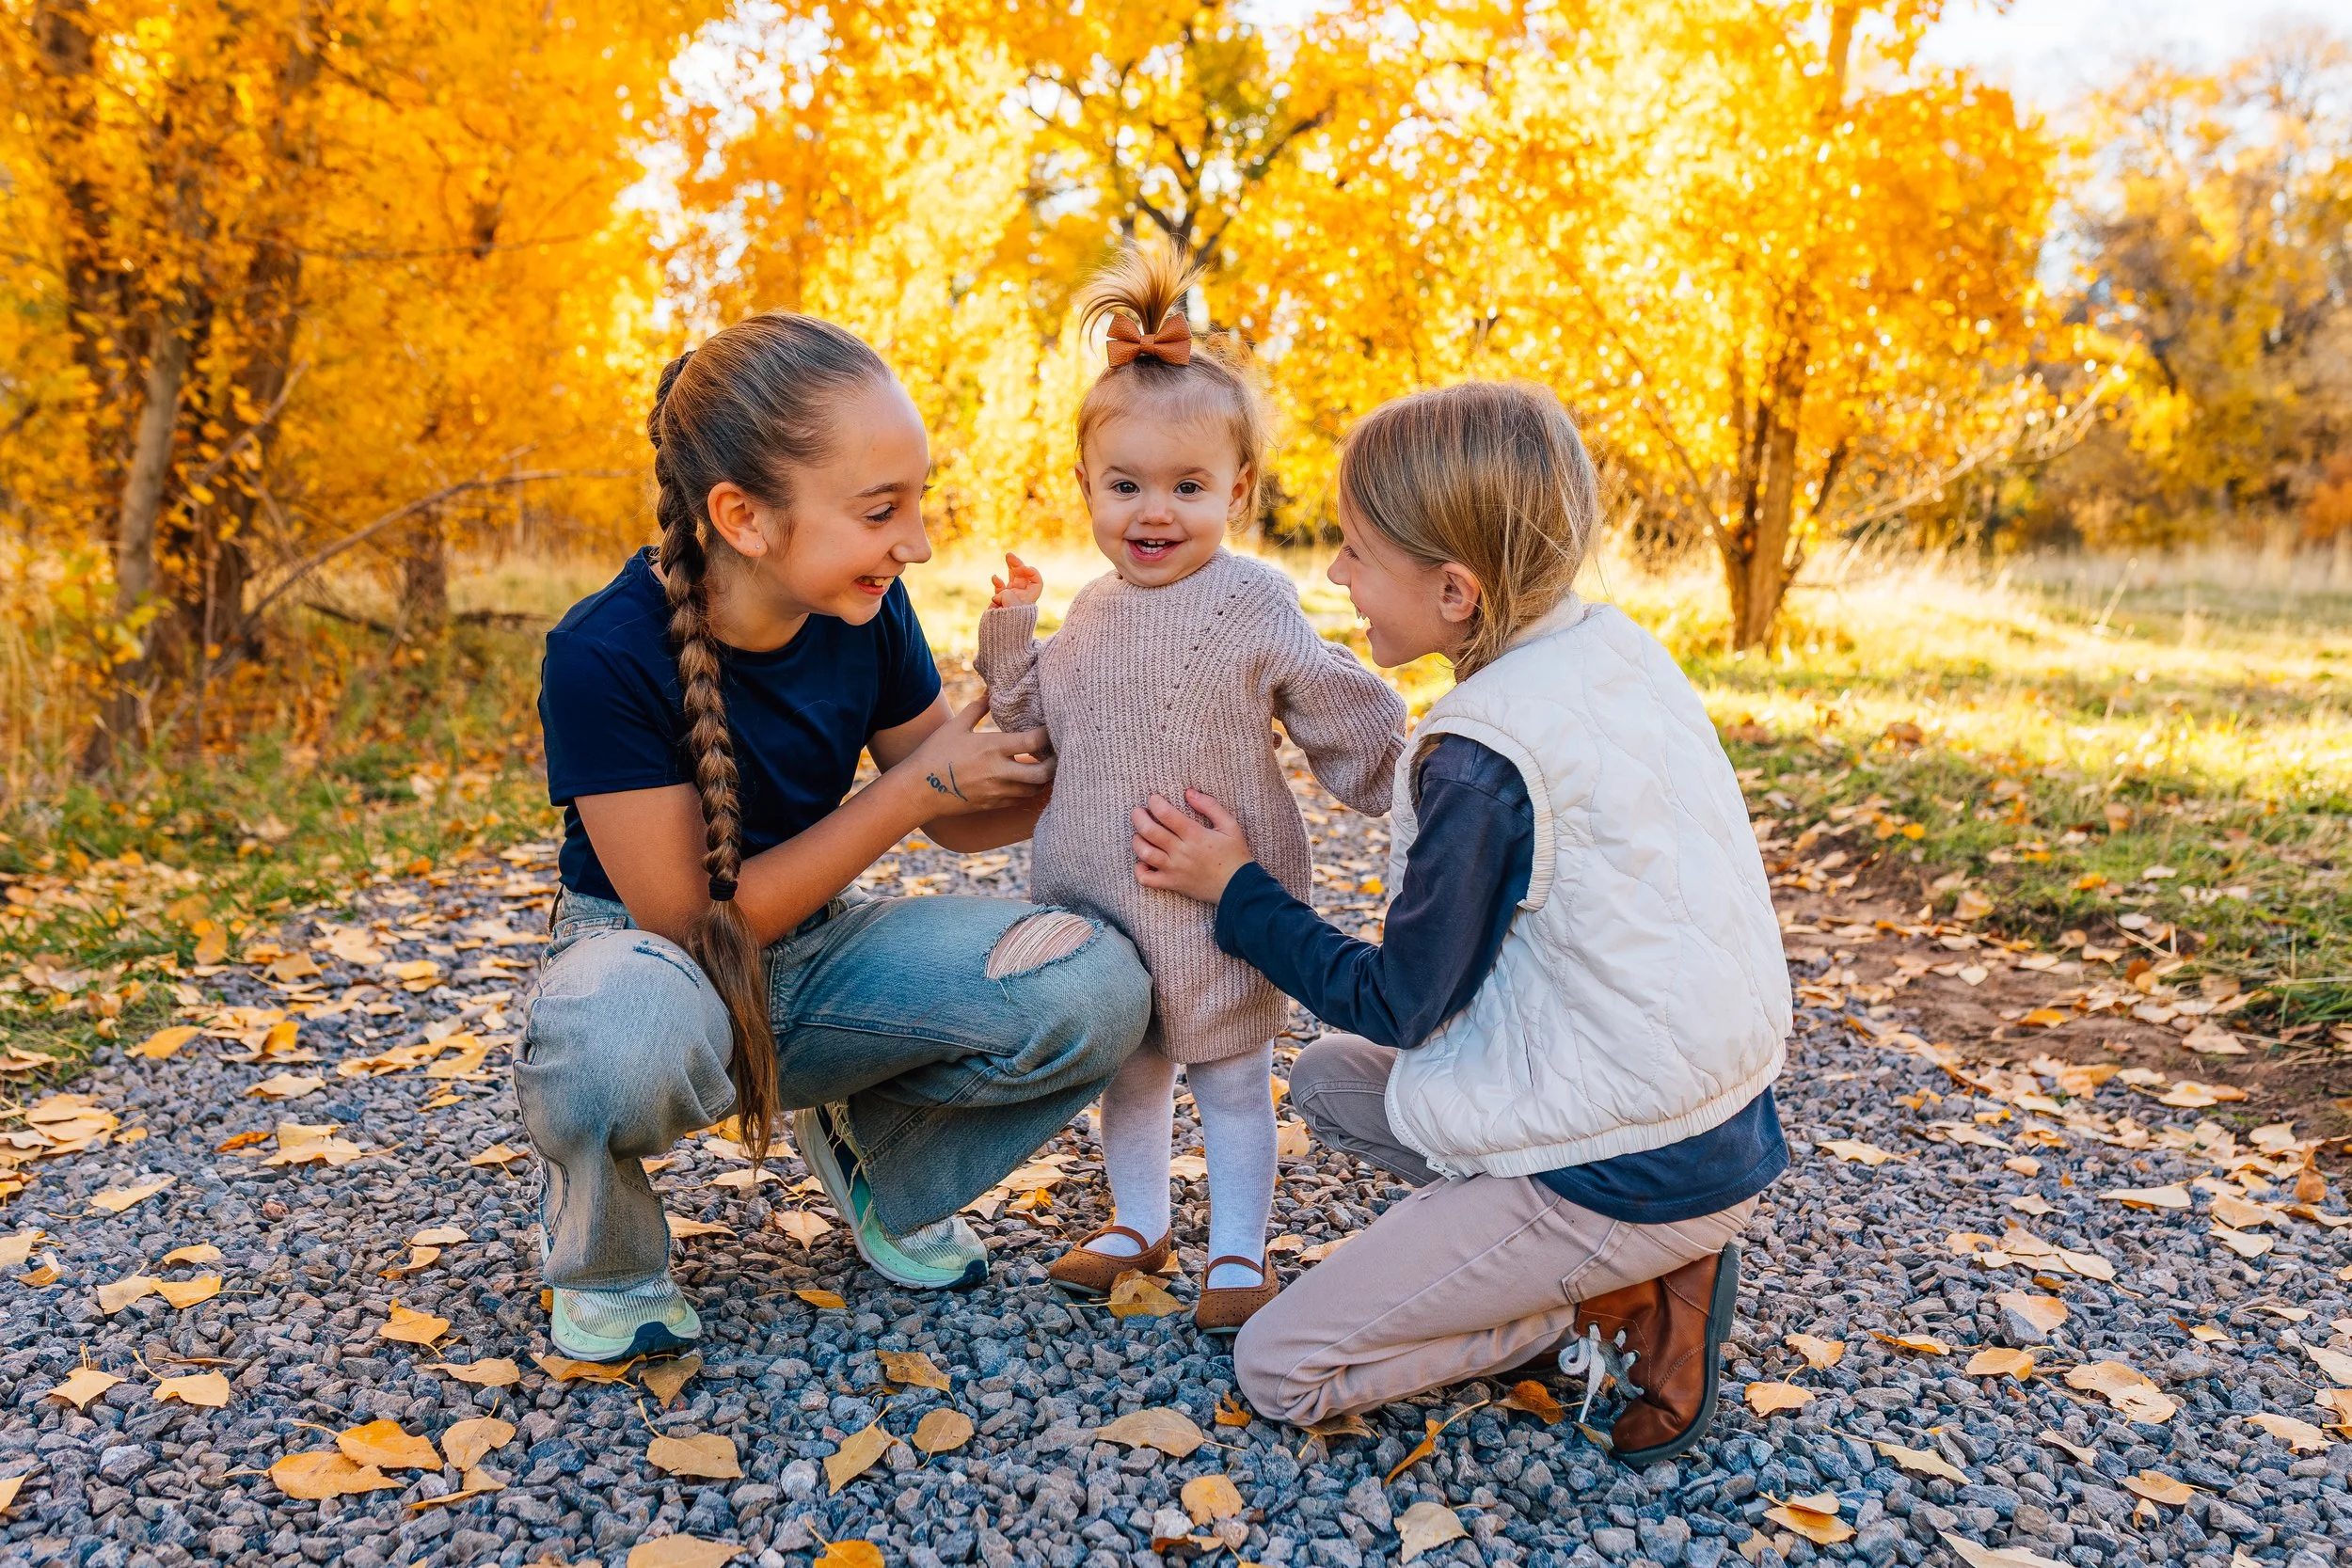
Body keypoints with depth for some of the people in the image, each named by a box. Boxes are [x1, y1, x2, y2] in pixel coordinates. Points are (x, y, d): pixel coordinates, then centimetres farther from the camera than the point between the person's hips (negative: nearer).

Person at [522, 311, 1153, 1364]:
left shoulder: (867, 613, -10)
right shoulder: (604, 655, -25)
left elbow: (963, 814, 3)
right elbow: (688, 918, -22)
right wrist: (915, 787, -22)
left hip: (816, 957, 5)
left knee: (1094, 988, -21)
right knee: (628, 1032, -43)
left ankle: (869, 1153, 9)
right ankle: (601, 1250, -5)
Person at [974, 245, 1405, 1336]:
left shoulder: (1254, 605, -13)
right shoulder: (1090, 612, 5)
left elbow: (1348, 723, -6)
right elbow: (1039, 715, 15)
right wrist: (1009, 634, 0)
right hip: (1097, 894, 6)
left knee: (1230, 1077, 10)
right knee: (1125, 1068, 20)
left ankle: (1238, 1251, 26)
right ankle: (1138, 1222, 39)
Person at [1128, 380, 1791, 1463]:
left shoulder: (1482, 760, -24)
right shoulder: (1620, 647, 0)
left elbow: (1396, 1006, -12)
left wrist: (1237, 890, -2)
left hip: (1626, 1175, -9)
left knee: (1278, 1370, -1)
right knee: (1327, 1082, 22)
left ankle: (1619, 1308, 0)